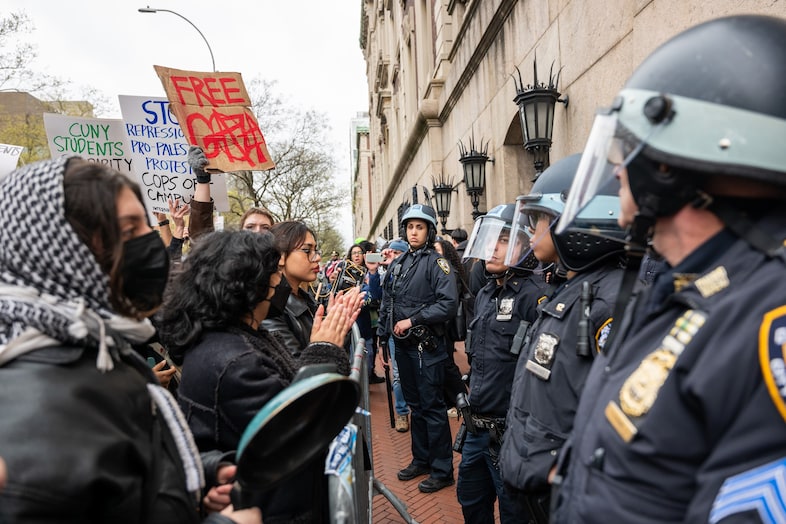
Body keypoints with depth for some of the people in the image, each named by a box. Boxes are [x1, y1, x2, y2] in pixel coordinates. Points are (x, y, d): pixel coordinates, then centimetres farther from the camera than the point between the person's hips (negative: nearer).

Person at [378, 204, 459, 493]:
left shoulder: (436, 263, -9)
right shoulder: (397, 264, 11)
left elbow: (448, 304, -20)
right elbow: (386, 304, 15)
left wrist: (412, 320, -18)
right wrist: (383, 339, 11)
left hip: (427, 346, -7)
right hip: (403, 346, 7)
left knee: (432, 406, 1)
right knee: (415, 404, 17)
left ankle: (442, 470, 14)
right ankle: (421, 459, 32)